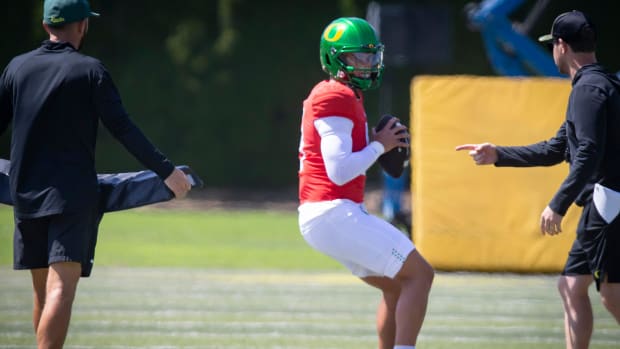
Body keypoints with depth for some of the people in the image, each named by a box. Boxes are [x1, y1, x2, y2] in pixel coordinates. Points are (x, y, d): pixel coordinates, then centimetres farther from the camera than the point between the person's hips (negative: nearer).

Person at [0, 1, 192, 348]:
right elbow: (123, 128, -8)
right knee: (61, 290, -13)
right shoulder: (90, 70, -4)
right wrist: (166, 170, -4)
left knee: (43, 291, 14)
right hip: (74, 195, -5)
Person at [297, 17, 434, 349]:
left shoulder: (323, 96, 18)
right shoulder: (337, 99, -14)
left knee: (396, 286, 20)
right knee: (420, 274, -8)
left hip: (317, 215, 10)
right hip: (334, 213, -10)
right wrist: (380, 145, -7)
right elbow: (339, 171, -21)